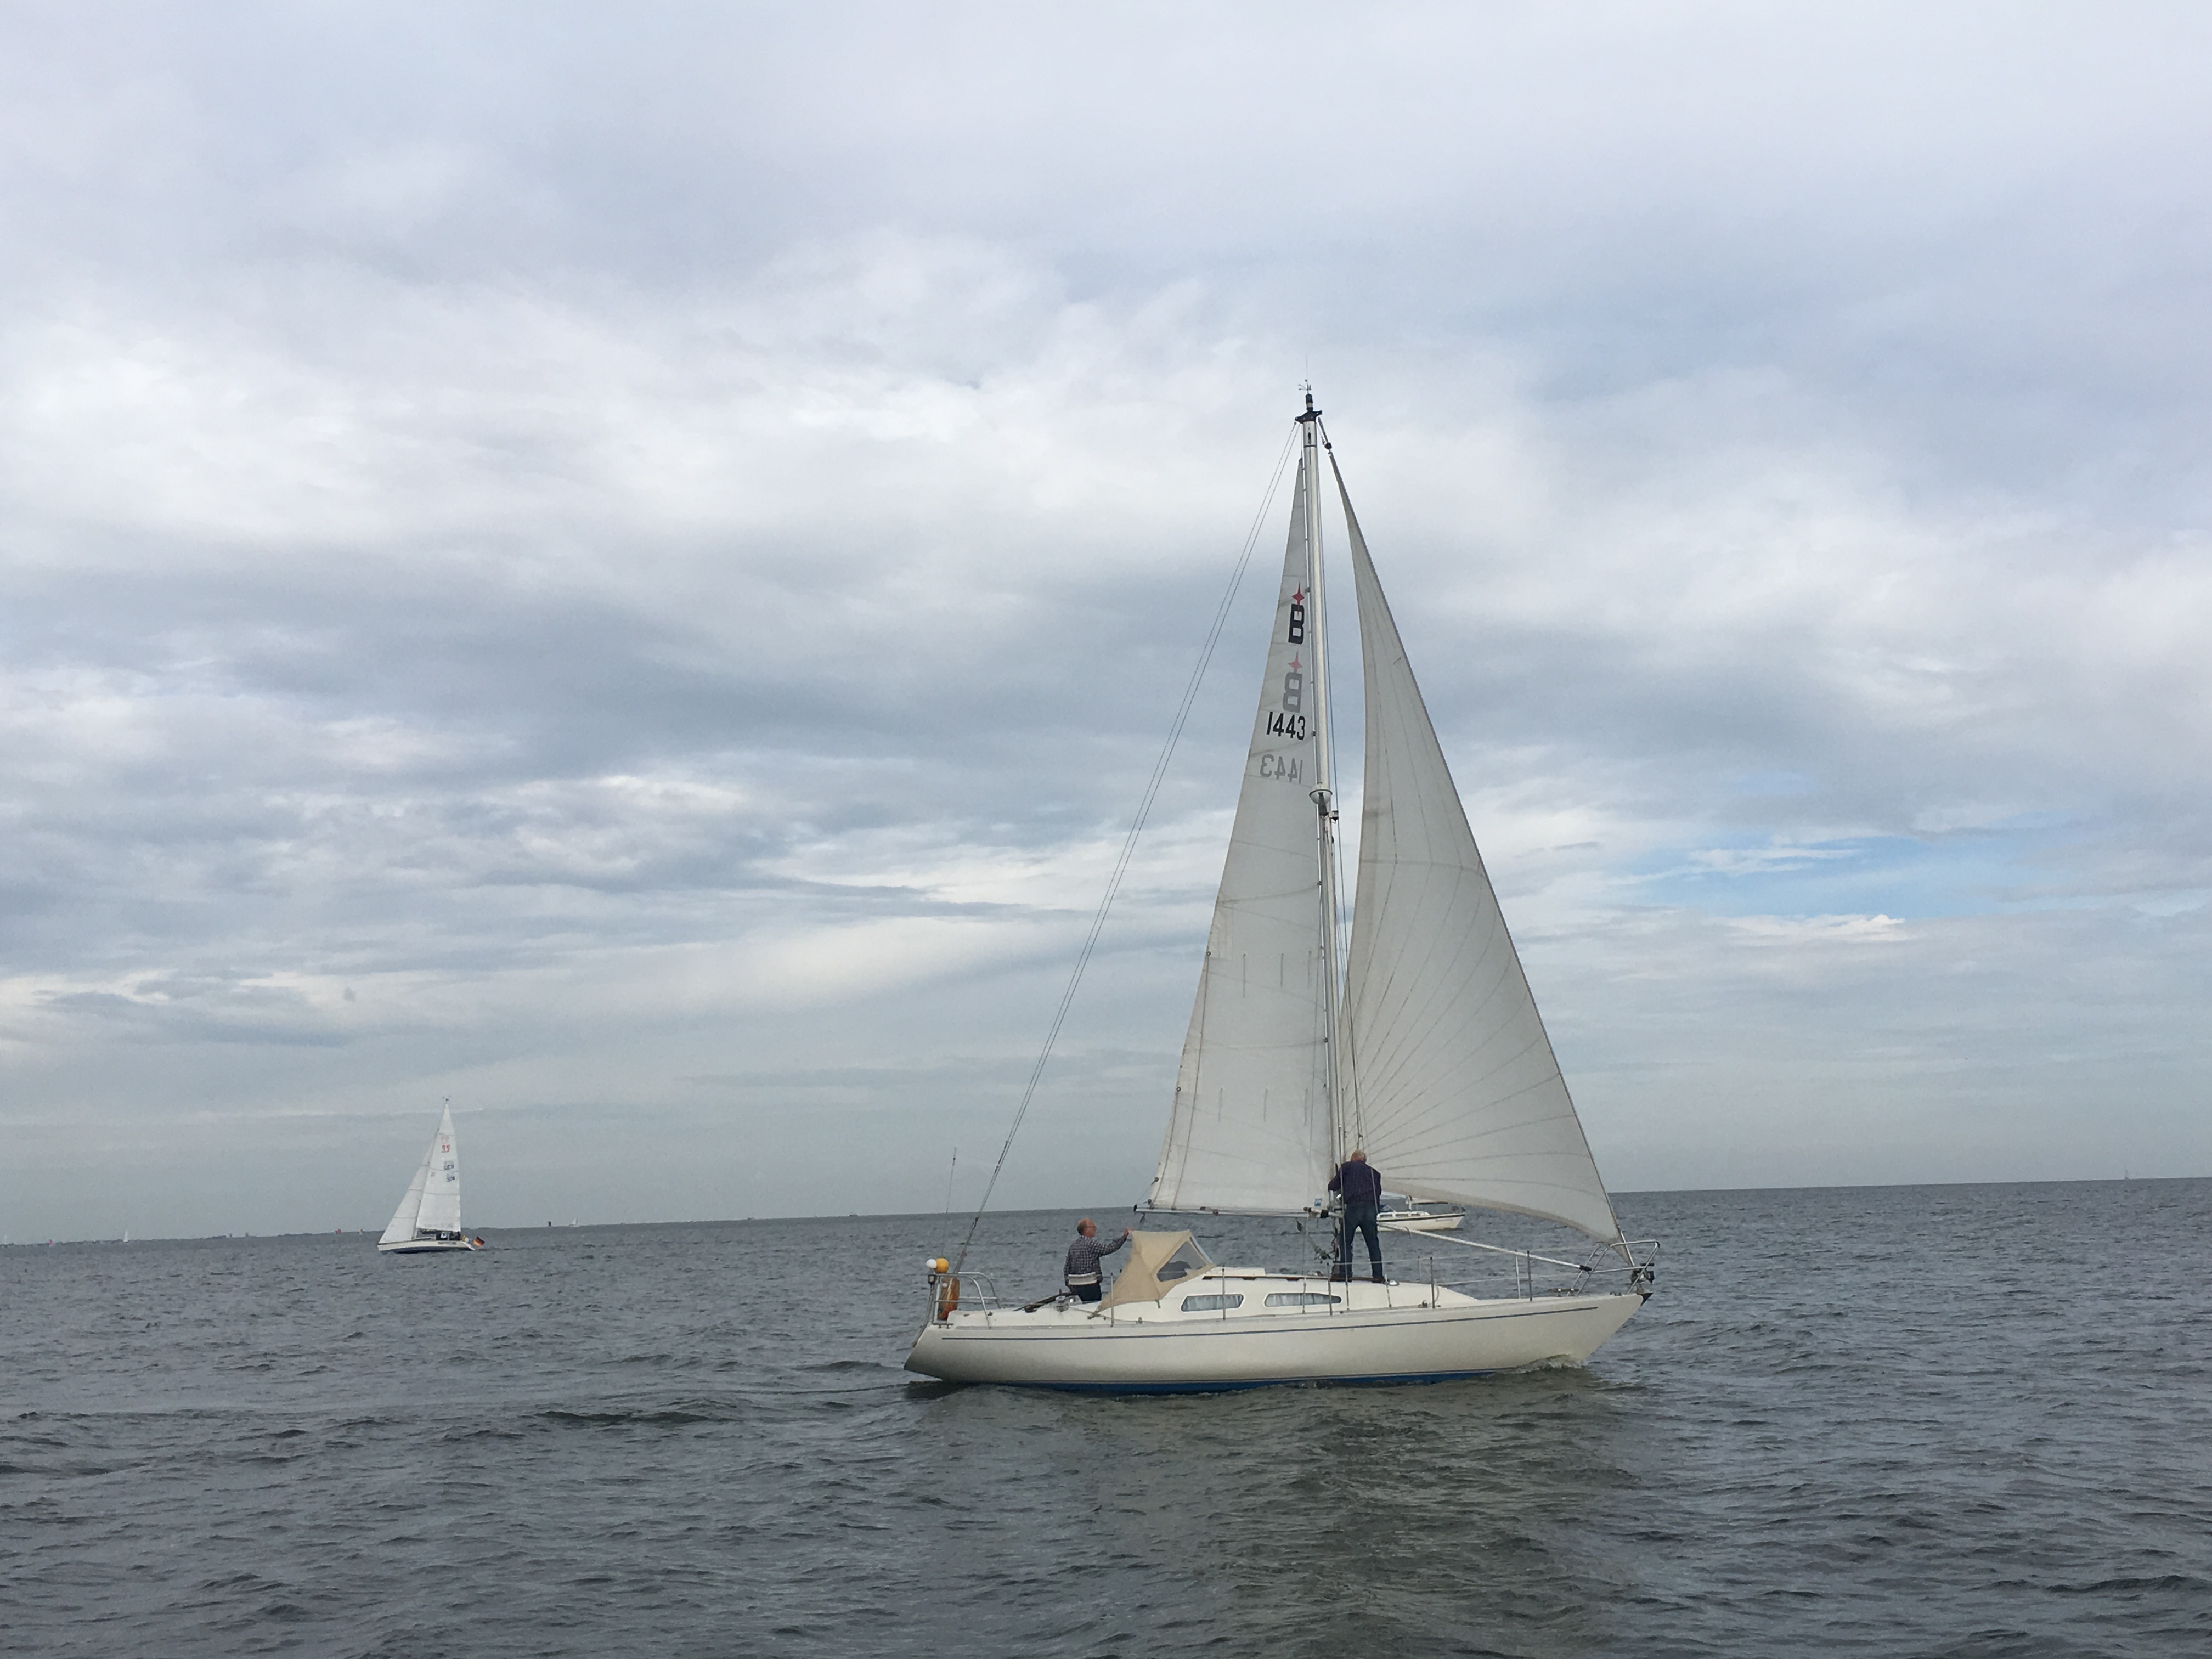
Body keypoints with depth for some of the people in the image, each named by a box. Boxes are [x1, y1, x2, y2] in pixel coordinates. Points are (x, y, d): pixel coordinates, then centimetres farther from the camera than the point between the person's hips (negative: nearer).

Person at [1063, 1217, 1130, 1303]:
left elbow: (1067, 1268, 13)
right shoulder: (1090, 1244, -11)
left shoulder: (1072, 1246, 12)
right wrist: (1124, 1236, -11)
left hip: (1074, 1286, 8)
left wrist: (1069, 1286, 19)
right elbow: (1108, 1249, -16)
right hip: (1089, 1286, -8)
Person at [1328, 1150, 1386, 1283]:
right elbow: (1378, 1192, 16)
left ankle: (1345, 1273, -3)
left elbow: (1333, 1187, 11)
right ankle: (1378, 1275, 8)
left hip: (1353, 1208, -3)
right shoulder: (1374, 1172, 20)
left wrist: (1333, 1181, 33)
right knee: (1373, 1243, 9)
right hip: (1371, 1209, 3)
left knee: (1344, 1241, 5)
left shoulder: (1346, 1167, 11)